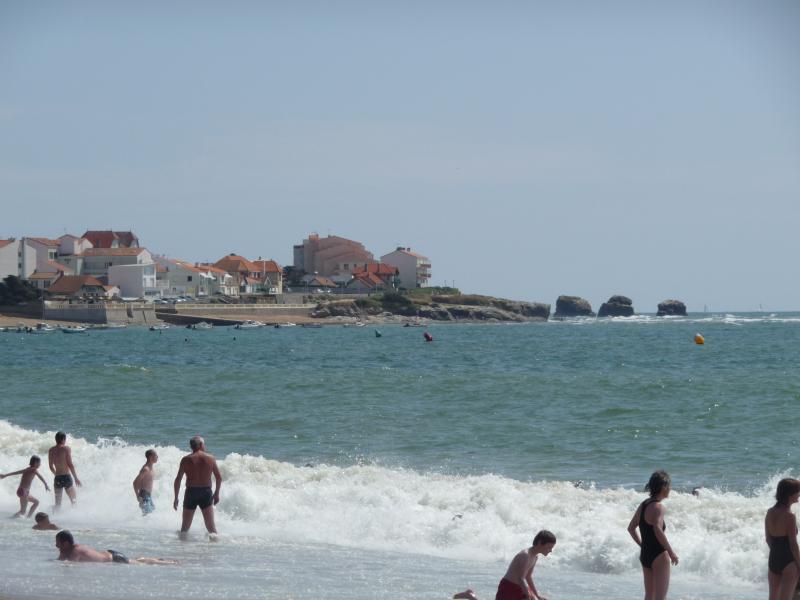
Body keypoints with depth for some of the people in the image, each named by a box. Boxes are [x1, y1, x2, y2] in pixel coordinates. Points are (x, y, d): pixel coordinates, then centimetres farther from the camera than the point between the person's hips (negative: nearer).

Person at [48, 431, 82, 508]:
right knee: (73, 500, 10)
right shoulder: (66, 448, -9)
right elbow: (70, 465, -12)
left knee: (58, 502, 11)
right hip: (66, 477, -4)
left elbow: (51, 466, 12)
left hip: (57, 478, 4)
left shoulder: (51, 450, 6)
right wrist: (76, 478, -5)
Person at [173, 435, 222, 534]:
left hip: (191, 492, -1)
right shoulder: (211, 458, 0)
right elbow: (219, 478, 4)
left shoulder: (186, 460, -3)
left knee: (185, 527, 10)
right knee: (211, 526, 4)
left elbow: (178, 479, -6)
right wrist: (216, 493, 18)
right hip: (206, 492, 1)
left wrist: (176, 498, 1)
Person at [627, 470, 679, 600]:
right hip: (659, 555, -8)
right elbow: (658, 530, -30)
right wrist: (671, 552, -24)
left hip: (645, 555, 8)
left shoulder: (643, 505, 9)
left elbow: (631, 528, 16)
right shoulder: (658, 507, -17)